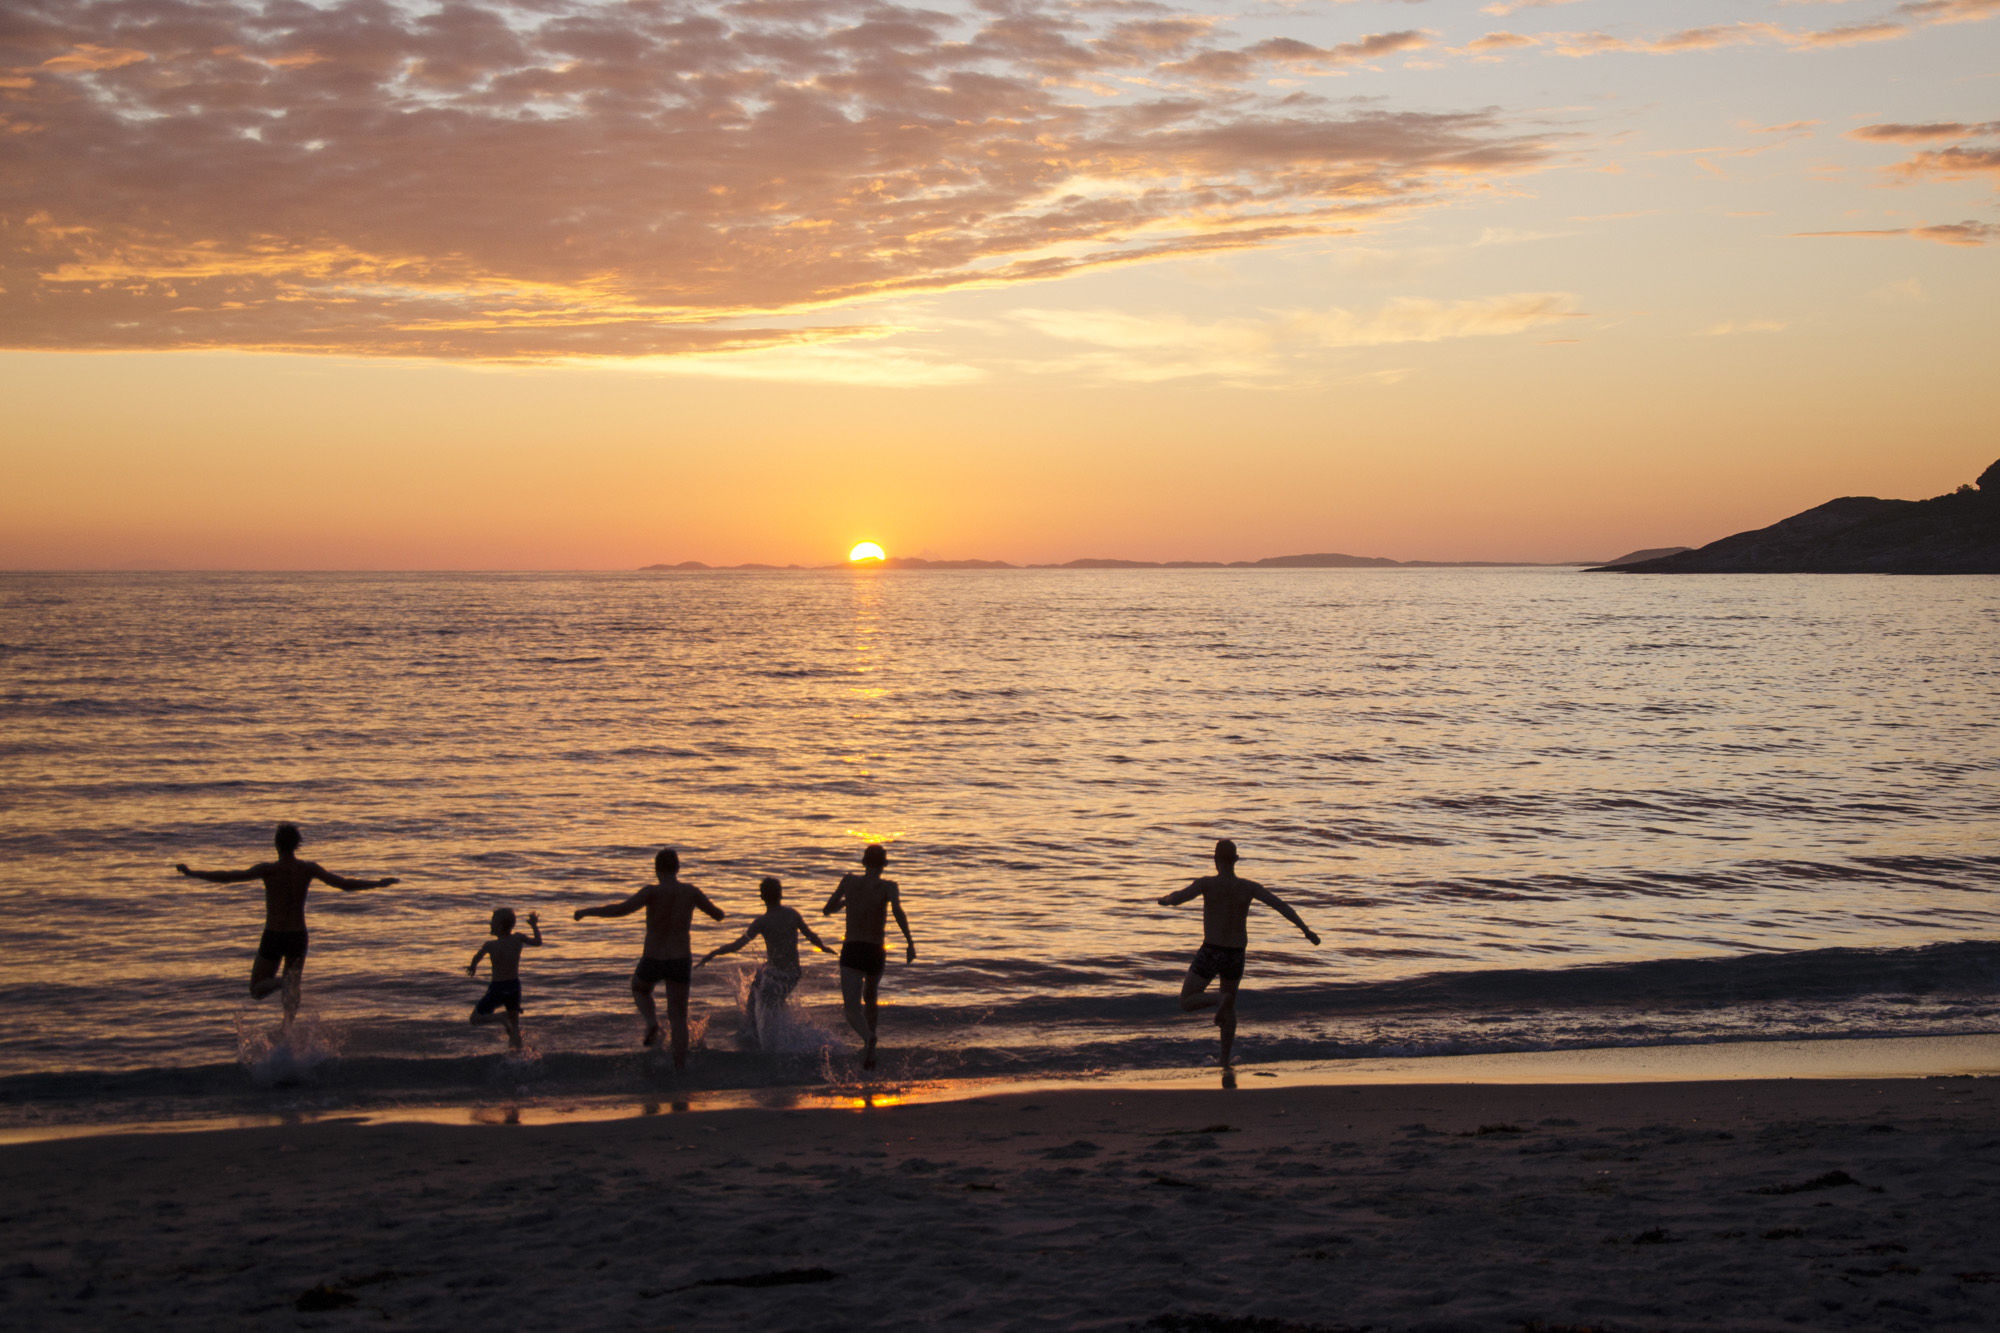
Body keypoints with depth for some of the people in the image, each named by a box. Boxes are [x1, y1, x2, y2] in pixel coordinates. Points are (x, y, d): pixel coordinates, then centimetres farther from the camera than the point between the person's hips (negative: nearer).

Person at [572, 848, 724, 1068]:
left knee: (639, 989, 31)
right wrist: (722, 912, 36)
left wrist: (587, 911, -15)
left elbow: (621, 909, -28)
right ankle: (680, 1067, 2)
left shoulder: (653, 892, -16)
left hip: (653, 961, -2)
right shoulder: (691, 892, -4)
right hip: (680, 962, 2)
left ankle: (652, 1022, 3)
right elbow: (719, 914, 11)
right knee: (678, 1017, 11)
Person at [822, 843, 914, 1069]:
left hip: (851, 951, -1)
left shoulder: (849, 881, 7)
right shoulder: (888, 886, 0)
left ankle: (868, 1036, -44)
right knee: (870, 1000, 28)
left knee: (852, 1008, -13)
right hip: (875, 953, 1)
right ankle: (870, 1051, 35)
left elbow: (827, 910, 19)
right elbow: (897, 910, -21)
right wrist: (910, 942, -19)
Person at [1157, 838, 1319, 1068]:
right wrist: (1305, 929, -14)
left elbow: (1177, 898, -20)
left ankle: (1219, 1001, -23)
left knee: (1186, 1003, 6)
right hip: (1236, 955, 4)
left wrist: (1166, 899, 4)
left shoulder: (1207, 883, -14)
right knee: (1230, 1008, 25)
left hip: (1210, 953, -4)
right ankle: (1225, 1060, 26)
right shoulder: (1249, 887, -6)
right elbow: (1281, 905, -14)